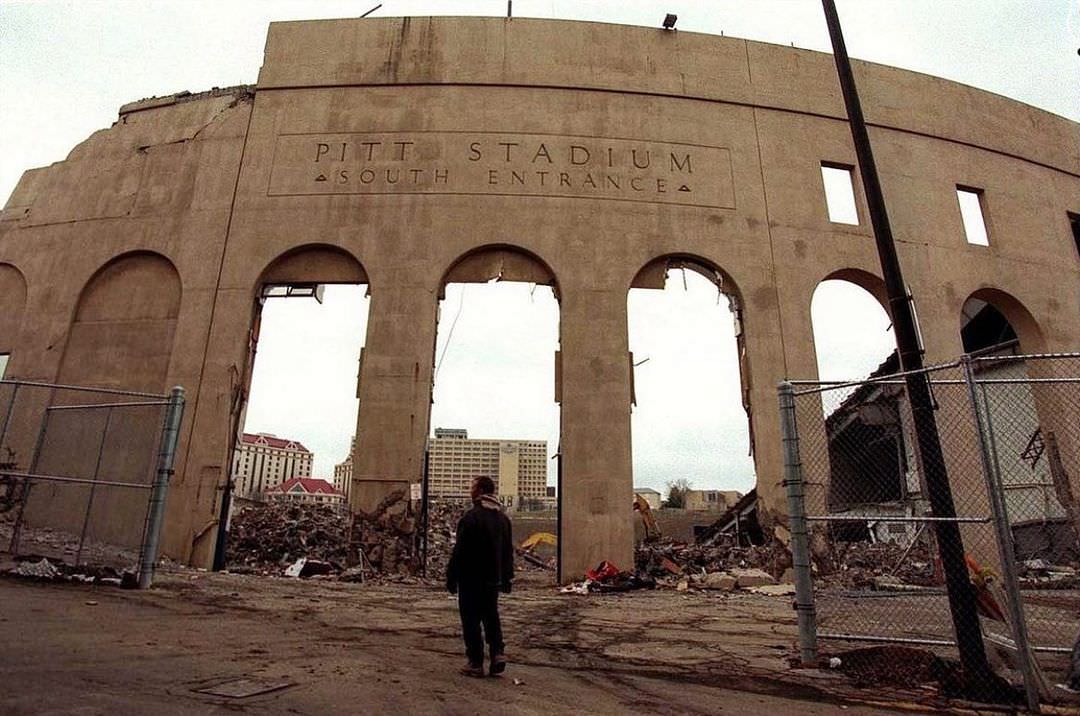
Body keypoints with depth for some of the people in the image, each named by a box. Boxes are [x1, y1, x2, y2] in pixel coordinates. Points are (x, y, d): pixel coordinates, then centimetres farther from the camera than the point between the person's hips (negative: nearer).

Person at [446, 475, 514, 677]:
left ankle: (476, 663, 8)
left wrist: (451, 577, -8)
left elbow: (459, 551, -16)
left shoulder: (471, 517, -17)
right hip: (494, 579, 7)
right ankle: (498, 651, 7)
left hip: (471, 579, -7)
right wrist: (507, 578, 19)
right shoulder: (503, 517, 8)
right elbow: (508, 551, 13)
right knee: (491, 616, 18)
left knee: (471, 620, 4)